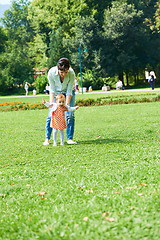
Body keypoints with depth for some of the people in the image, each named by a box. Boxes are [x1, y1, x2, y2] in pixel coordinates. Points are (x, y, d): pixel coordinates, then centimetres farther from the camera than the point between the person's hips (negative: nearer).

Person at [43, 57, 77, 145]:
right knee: (51, 115, -5)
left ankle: (70, 138, -3)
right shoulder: (51, 72, -31)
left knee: (70, 115, -11)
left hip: (68, 93, -1)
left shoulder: (71, 73, -33)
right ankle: (47, 139, 4)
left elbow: (69, 92, -24)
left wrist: (66, 105, -27)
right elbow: (52, 90, -20)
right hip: (56, 93, 1)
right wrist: (51, 103, -26)